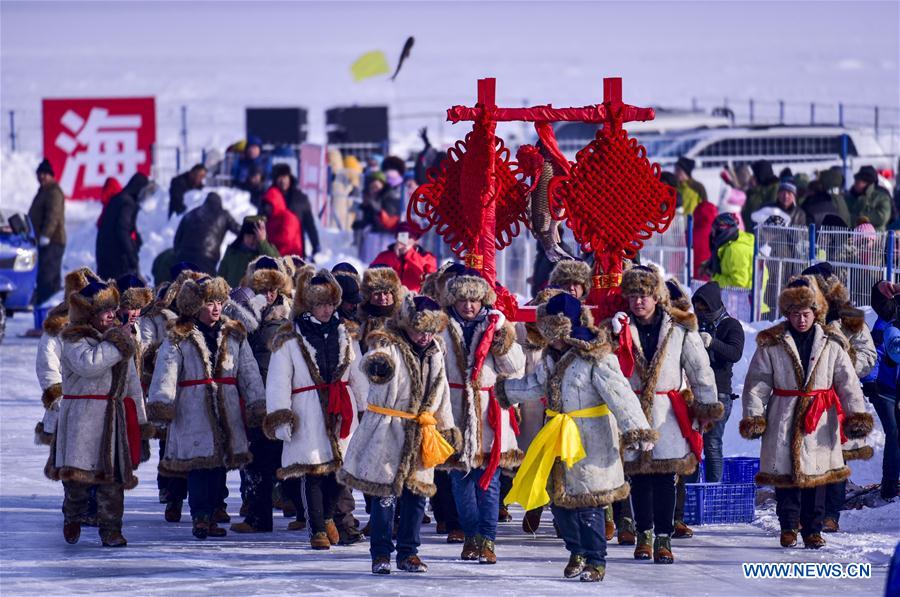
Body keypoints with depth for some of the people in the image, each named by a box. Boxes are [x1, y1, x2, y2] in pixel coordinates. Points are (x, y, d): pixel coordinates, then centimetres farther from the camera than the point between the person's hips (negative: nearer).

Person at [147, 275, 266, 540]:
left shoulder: (234, 335, 12)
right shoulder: (178, 338, 1)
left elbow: (249, 372, 11)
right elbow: (166, 371, -9)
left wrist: (257, 404, 3)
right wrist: (161, 402, -21)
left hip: (226, 408, 4)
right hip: (193, 411, -4)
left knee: (220, 462, 4)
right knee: (198, 460, -8)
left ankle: (212, 514, 12)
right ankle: (200, 516, -5)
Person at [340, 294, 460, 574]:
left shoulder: (434, 354, 13)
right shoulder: (388, 346, -9)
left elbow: (441, 392, 23)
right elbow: (372, 361, -33)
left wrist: (448, 428, 24)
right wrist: (377, 365, -57)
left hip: (420, 434, 6)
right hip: (387, 431, -6)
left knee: (416, 493, 7)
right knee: (385, 494, -5)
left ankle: (408, 552, 17)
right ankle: (381, 553, 3)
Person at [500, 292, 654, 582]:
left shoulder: (596, 360, -17)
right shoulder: (552, 358, 9)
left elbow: (620, 396, -23)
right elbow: (536, 384, 28)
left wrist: (636, 429, -30)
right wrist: (506, 391, 37)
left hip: (591, 441, -8)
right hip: (559, 439, 8)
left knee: (588, 503, -5)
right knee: (559, 498, 12)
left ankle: (595, 561, 7)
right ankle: (577, 552, 30)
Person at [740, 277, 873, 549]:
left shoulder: (832, 343, 3)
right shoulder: (771, 344, 0)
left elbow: (847, 382, 1)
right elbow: (757, 383, 0)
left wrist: (857, 414, -8)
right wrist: (753, 416, -8)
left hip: (819, 420, 1)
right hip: (784, 418, -1)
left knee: (817, 474, 4)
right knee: (785, 474, 2)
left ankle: (812, 529, 14)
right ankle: (788, 526, 15)